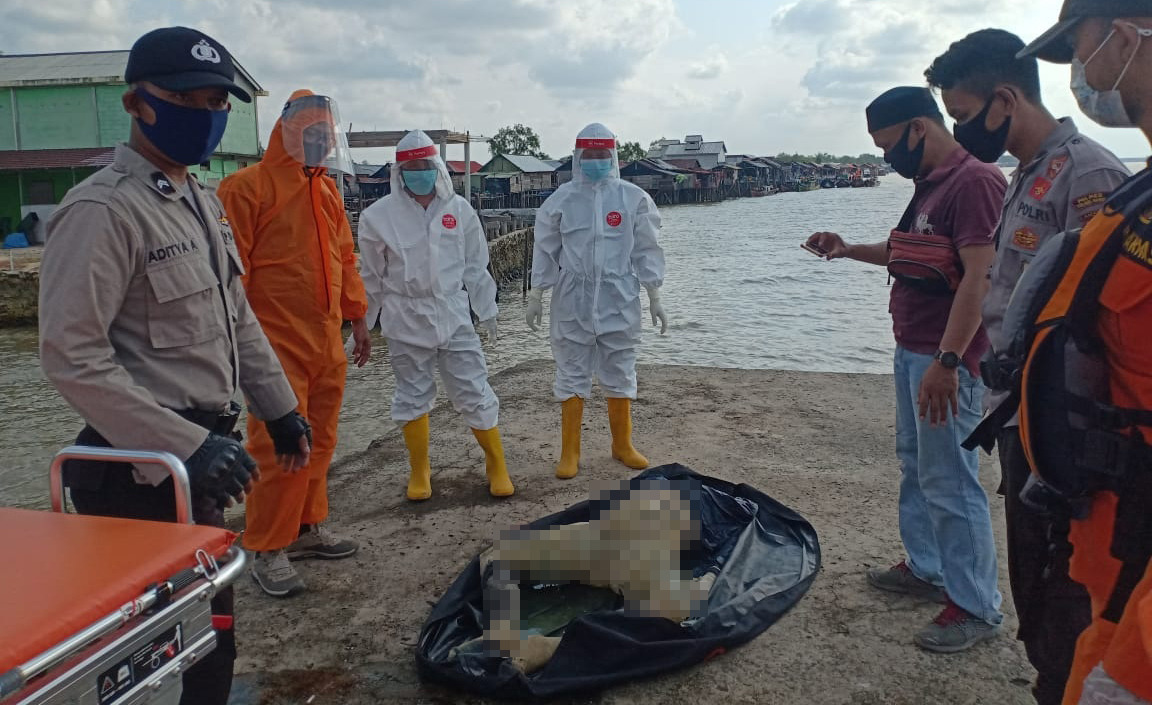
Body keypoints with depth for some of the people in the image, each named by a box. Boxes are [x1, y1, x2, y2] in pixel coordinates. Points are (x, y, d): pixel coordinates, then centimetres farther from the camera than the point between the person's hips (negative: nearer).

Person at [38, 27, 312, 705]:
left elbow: (237, 317, 19)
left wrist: (280, 407, 18)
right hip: (143, 469, -8)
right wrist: (184, 445, -24)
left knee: (208, 627, 19)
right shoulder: (102, 211, -16)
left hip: (197, 449, 9)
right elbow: (72, 357, -22)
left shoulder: (204, 201, 12)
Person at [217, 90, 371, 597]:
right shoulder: (248, 187, -8)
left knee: (319, 442, 14)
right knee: (278, 446, -5)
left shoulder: (327, 190, 15)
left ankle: (307, 528, 29)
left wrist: (356, 317, 19)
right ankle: (268, 552, 7)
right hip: (279, 345, -7)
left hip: (326, 343, 8)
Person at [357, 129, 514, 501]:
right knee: (412, 397, 11)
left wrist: (487, 310, 9)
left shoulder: (459, 209, -1)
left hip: (454, 315, 0)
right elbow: (372, 276, 4)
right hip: (406, 320, 0)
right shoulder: (379, 215, -5)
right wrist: (361, 323, 9)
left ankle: (496, 464, 19)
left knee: (474, 392, 3)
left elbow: (475, 266, 7)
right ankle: (419, 470, 27)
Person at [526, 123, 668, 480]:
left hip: (619, 303, 0)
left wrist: (655, 298, 5)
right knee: (571, 376, 6)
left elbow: (646, 250, 5)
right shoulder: (561, 200, 1)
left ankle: (622, 444, 27)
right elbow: (546, 250, 6)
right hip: (573, 303, 0)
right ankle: (569, 452, 16)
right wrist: (535, 297, 6)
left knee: (620, 375, 10)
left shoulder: (633, 198, 1)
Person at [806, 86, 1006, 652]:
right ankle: (926, 569, 33)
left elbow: (979, 276, -23)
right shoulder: (929, 185, 14)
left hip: (945, 359, -10)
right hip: (910, 350, 10)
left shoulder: (973, 181, -16)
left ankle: (976, 607, 7)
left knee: (949, 480, -4)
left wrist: (946, 362, -27)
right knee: (916, 466, 18)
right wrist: (849, 250, 15)